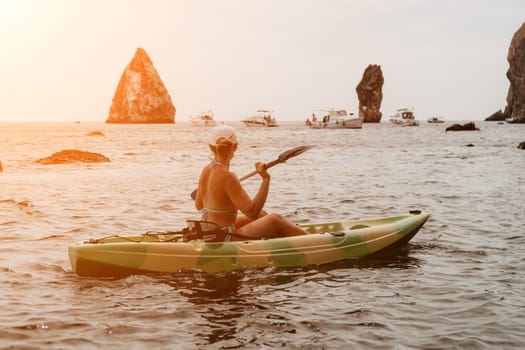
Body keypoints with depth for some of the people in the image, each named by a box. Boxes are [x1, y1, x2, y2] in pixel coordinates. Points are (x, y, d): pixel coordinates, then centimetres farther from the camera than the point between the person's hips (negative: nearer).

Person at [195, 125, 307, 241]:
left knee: (262, 215, 22)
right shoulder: (227, 177, -23)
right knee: (276, 220, -2)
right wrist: (266, 179, -24)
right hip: (222, 241, -9)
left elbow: (199, 206, 16)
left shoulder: (205, 171, 3)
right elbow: (251, 211, -25)